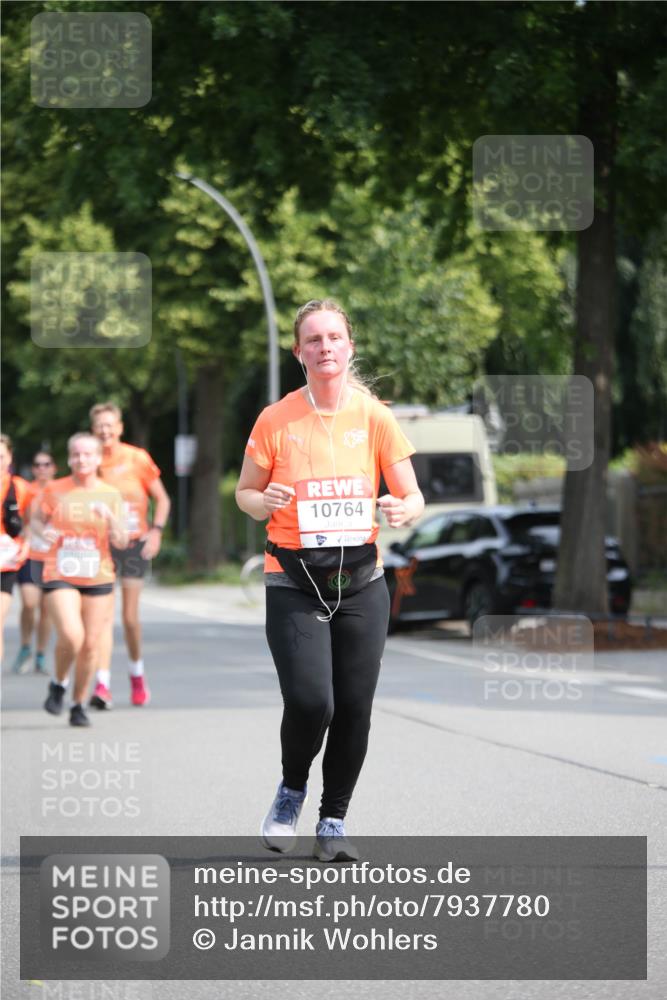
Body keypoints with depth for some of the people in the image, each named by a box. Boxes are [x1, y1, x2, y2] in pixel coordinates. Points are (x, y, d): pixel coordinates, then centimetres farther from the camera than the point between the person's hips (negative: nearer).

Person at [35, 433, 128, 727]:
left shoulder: (110, 495, 3)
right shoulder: (55, 490, 0)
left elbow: (121, 542, 1)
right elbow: (36, 519, 13)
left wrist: (110, 518, -18)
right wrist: (43, 531, -10)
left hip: (98, 579, 2)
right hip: (60, 576, -2)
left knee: (90, 645, 2)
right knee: (71, 636, -21)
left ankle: (78, 704, 21)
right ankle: (58, 686, 7)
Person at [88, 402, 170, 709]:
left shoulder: (137, 458, -2)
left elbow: (162, 499, 5)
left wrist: (156, 530, -9)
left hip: (133, 543, 0)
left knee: (130, 615, 3)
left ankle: (137, 675, 28)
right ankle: (102, 685, -15)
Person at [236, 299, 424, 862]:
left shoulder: (375, 418, 0)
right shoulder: (276, 420, -2)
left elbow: (413, 497, 3)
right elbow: (245, 493, 8)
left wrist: (404, 510, -20)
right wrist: (264, 502, -15)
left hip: (360, 581, 2)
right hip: (293, 582, -2)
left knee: (354, 708, 0)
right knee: (309, 702, -15)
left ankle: (334, 821, 19)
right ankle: (292, 790, 16)